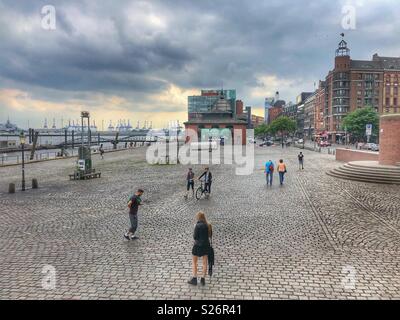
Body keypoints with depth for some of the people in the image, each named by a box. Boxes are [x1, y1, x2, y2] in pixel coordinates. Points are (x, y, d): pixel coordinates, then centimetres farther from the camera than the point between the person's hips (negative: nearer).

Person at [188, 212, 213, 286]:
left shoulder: (198, 226, -19)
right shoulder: (208, 225, -2)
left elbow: (195, 237, -15)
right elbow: (210, 235, 8)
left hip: (198, 246, -5)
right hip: (206, 245, 5)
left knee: (194, 262, 11)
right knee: (205, 263, 14)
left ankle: (194, 279, 13)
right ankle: (203, 279, 19)